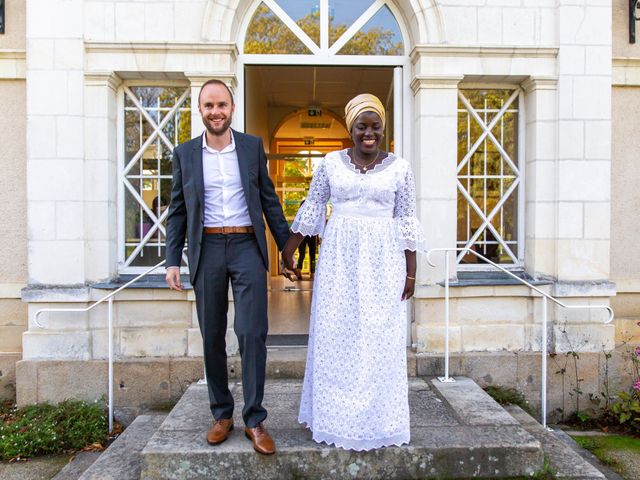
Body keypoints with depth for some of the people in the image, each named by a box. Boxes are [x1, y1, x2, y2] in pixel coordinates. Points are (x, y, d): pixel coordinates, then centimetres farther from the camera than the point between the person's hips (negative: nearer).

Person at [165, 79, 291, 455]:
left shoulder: (253, 146, 6)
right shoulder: (185, 154, 7)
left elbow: (269, 200, 9)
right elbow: (178, 211, 9)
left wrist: (288, 247, 6)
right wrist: (173, 261, 2)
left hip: (247, 247, -1)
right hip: (207, 250, 2)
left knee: (253, 333, -6)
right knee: (212, 336, 8)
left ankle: (255, 420, 7)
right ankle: (222, 414, 24)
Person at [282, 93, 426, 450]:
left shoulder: (399, 167, 2)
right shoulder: (332, 163, 3)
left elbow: (407, 221, 2)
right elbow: (312, 207, 8)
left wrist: (411, 270, -1)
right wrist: (290, 245, 7)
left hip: (383, 260, 0)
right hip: (339, 257, 1)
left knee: (380, 338, 5)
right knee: (336, 335, 6)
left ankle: (376, 418, 21)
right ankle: (336, 416, 22)